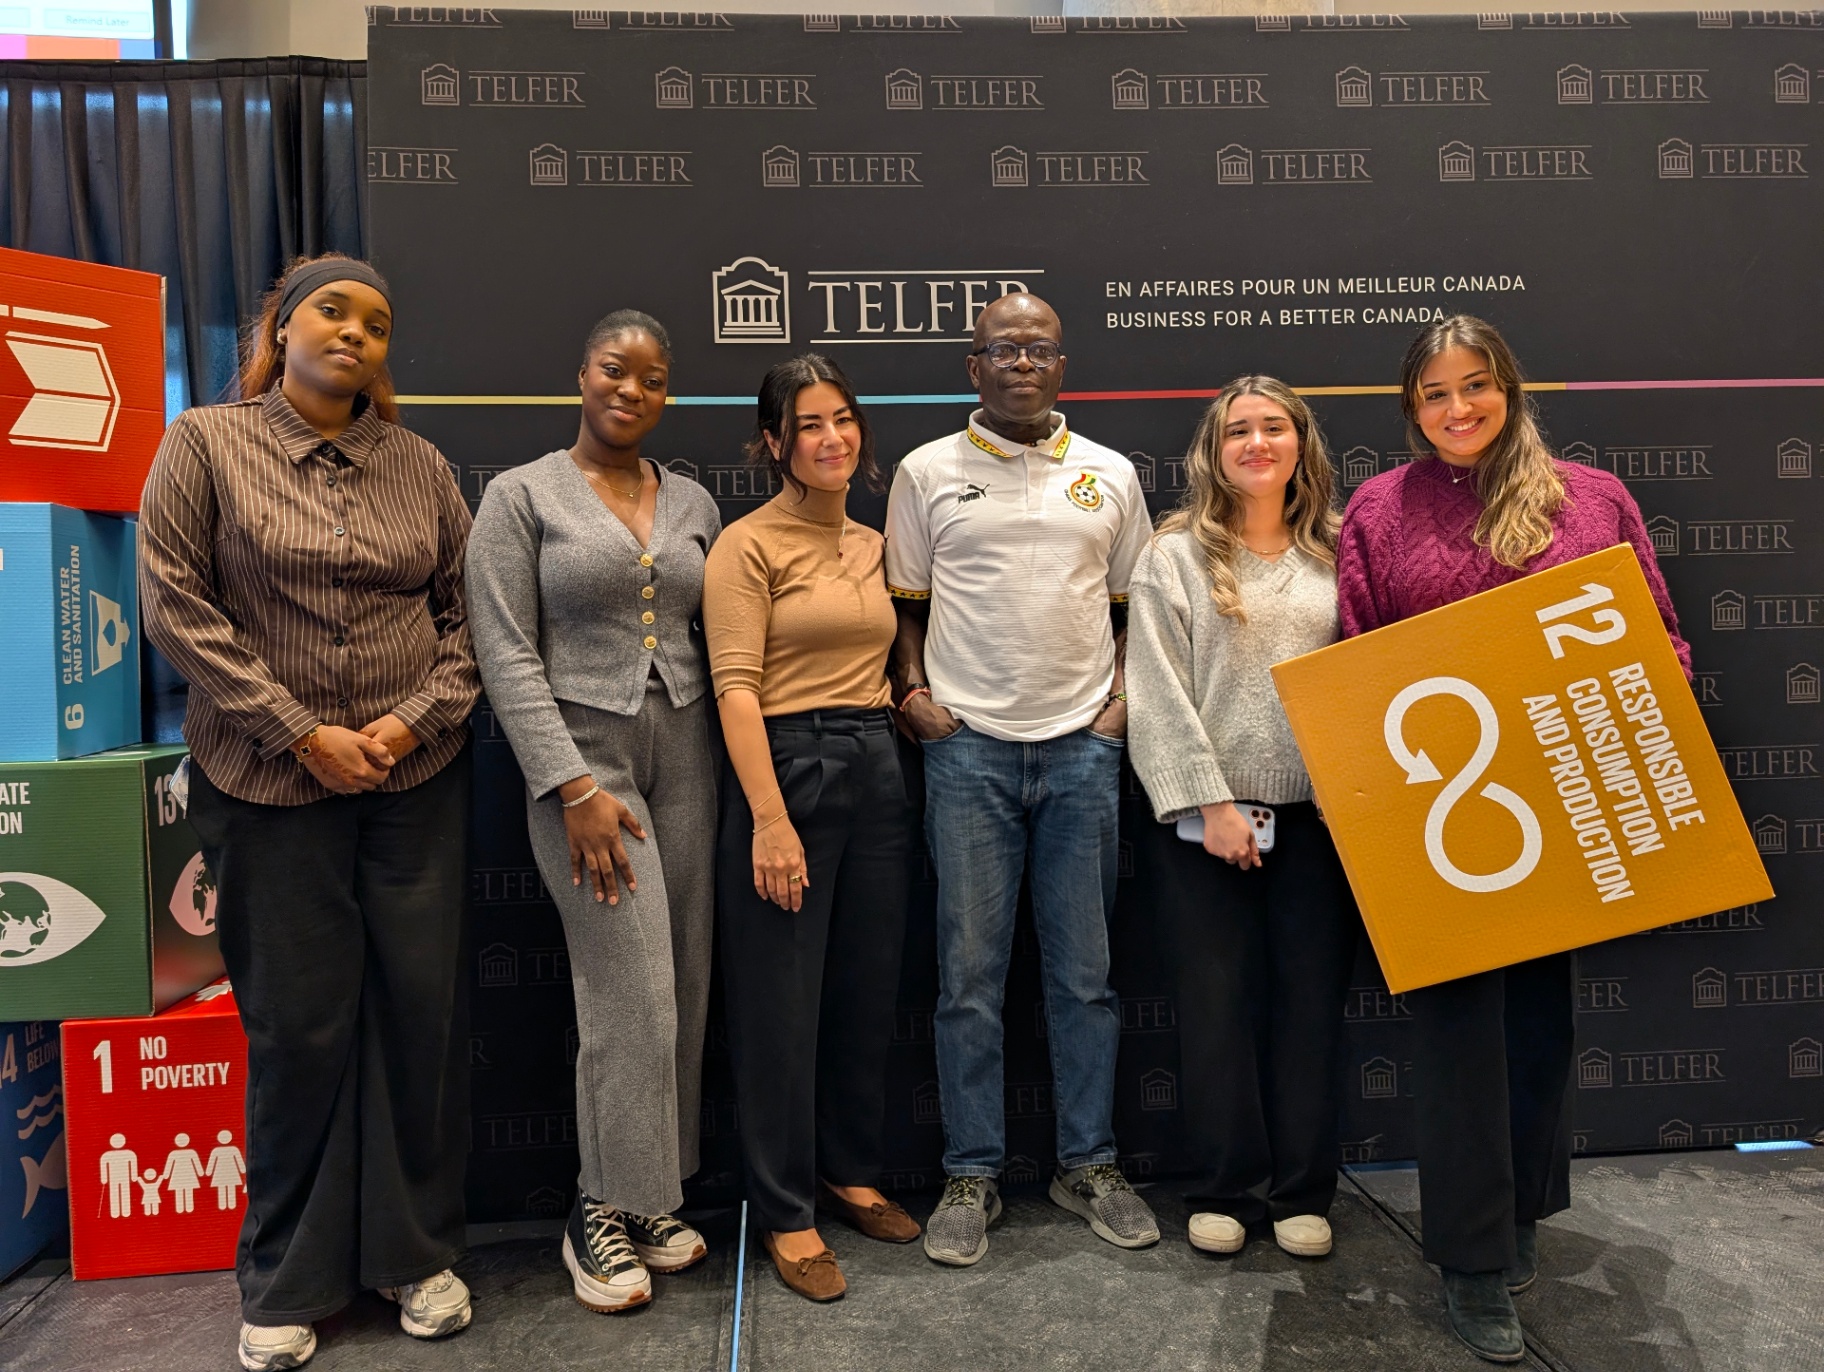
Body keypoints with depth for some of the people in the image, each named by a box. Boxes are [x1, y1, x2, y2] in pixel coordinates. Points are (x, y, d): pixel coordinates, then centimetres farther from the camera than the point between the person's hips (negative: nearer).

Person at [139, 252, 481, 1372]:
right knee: (300, 1024, 5)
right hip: (272, 784, -2)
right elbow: (176, 606, -6)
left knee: (423, 1005, 5)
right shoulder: (206, 444, 1)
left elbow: (465, 610, 8)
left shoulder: (420, 464, 8)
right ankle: (290, 1281, 25)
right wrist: (300, 732, -11)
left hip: (418, 777, 2)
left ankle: (419, 1251, 24)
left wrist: (417, 717, -7)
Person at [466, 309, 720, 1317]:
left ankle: (649, 1198, 22)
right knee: (634, 993, -6)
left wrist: (729, 768, 4)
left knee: (682, 987, 6)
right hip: (583, 755, -4)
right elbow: (506, 654, -7)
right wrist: (573, 788, -14)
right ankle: (604, 1214, 13)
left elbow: (713, 643, 13)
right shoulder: (521, 495, -1)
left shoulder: (693, 504, 11)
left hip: (684, 754, 5)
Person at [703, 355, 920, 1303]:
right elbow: (737, 689, -14)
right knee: (781, 996, 2)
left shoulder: (871, 545, 14)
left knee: (869, 985, 14)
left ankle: (852, 1171, 34)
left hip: (875, 769, 7)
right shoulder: (747, 546, -6)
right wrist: (770, 819, -20)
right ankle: (785, 1211, 19)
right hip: (788, 768, -6)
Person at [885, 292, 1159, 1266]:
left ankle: (1089, 1164, 23)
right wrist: (914, 692, -4)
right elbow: (905, 601, 10)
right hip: (968, 746, -1)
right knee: (970, 974, 3)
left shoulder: (1110, 476, 11)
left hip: (1083, 746, 2)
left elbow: (1137, 602, 15)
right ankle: (971, 1176, 16)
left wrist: (1128, 700, 2)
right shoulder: (927, 472, 7)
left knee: (1085, 972, 8)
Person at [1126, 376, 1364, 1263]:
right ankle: (1229, 1189, 21)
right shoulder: (1175, 555, 1)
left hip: (1317, 813, 3)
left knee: (1312, 998, 8)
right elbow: (1159, 694, -6)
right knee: (1215, 1001, 5)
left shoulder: (1338, 555, 9)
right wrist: (1210, 801, -12)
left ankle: (1302, 1191, 23)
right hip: (1207, 814, -2)